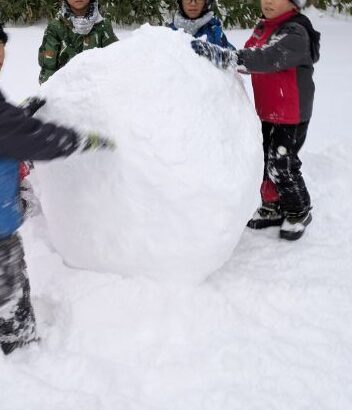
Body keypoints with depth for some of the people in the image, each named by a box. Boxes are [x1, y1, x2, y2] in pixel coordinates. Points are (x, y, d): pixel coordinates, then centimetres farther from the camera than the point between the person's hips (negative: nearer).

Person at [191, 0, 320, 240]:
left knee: (282, 166, -2)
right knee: (263, 162, 13)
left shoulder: (295, 33, -22)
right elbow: (248, 57, 18)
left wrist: (223, 57, -51)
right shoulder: (262, 29, 6)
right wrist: (217, 57, 0)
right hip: (266, 113, 8)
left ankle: (299, 212, 22)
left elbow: (268, 58, -40)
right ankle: (273, 209, 32)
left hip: (291, 116, -8)